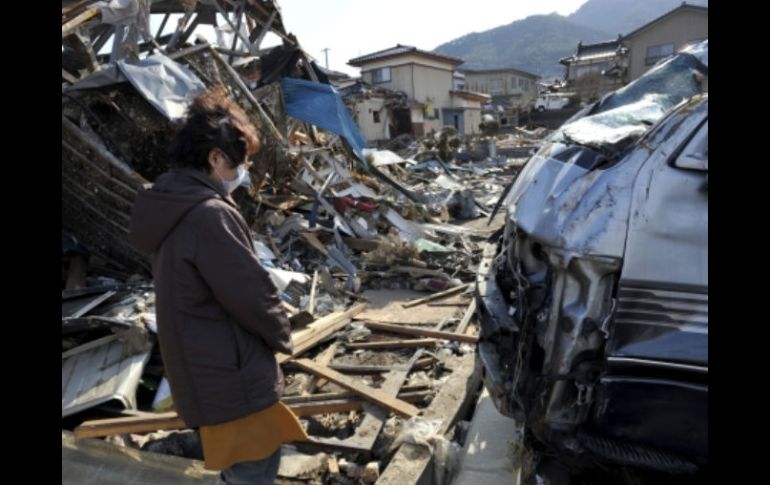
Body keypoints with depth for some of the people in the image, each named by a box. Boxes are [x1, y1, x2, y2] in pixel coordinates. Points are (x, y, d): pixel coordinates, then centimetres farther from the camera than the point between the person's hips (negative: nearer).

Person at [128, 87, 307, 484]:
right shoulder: (210, 215, -26)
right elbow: (252, 295, -24)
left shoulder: (171, 207, 6)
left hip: (205, 369, 10)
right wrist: (282, 337, -3)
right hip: (230, 374, -10)